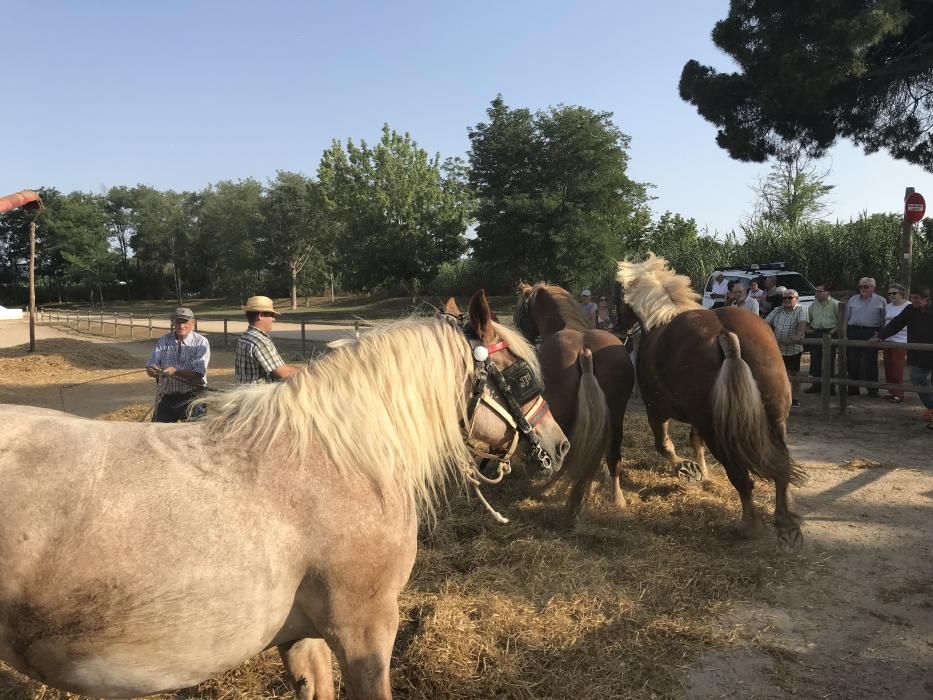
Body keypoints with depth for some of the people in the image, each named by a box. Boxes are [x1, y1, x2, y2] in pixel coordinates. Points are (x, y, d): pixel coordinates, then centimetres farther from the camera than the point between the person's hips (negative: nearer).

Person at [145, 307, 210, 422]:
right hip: (167, 397, 4)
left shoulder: (201, 342, -6)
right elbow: (150, 368, 3)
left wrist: (176, 372, -26)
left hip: (192, 397, -4)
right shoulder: (164, 340, 7)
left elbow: (198, 374, -14)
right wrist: (156, 372, -20)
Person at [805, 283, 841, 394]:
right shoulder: (814, 304, 13)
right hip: (815, 333, 5)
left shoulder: (835, 304, -3)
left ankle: (830, 386, 4)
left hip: (829, 333, -5)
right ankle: (816, 385, 16)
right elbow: (807, 319, 21)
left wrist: (833, 331, -14)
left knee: (829, 361, -3)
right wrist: (807, 329, 6)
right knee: (815, 360, 7)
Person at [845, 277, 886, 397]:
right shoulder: (853, 299, 13)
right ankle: (853, 389, 11)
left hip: (871, 333, -2)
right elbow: (846, 317, 14)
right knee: (852, 362, 3)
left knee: (870, 362, -1)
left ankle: (872, 390, 7)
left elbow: (884, 320, 5)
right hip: (854, 332, 3)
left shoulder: (880, 301, 5)